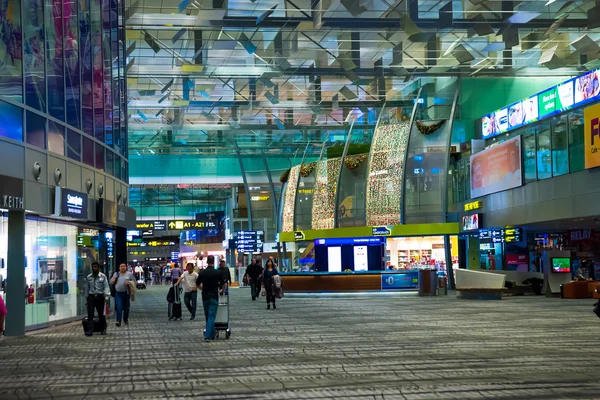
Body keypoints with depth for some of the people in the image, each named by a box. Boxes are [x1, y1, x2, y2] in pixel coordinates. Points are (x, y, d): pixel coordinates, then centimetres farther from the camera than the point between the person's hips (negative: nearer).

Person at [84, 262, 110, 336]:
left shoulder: (103, 276, -1)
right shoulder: (89, 277, 8)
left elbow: (106, 287, -6)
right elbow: (87, 288, 14)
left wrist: (106, 296, -16)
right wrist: (87, 297, 15)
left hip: (100, 297, -2)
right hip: (91, 297, 2)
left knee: (101, 314, 8)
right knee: (90, 314, -7)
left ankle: (103, 329, 22)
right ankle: (90, 330, -9)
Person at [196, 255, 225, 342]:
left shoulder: (202, 272, 0)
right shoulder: (217, 273, -8)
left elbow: (197, 284, 11)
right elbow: (223, 285, 0)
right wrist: (222, 290, 23)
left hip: (205, 297, 3)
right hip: (214, 297, -3)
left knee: (208, 316, 16)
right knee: (211, 316, -4)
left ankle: (212, 334, 24)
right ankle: (207, 336, -14)